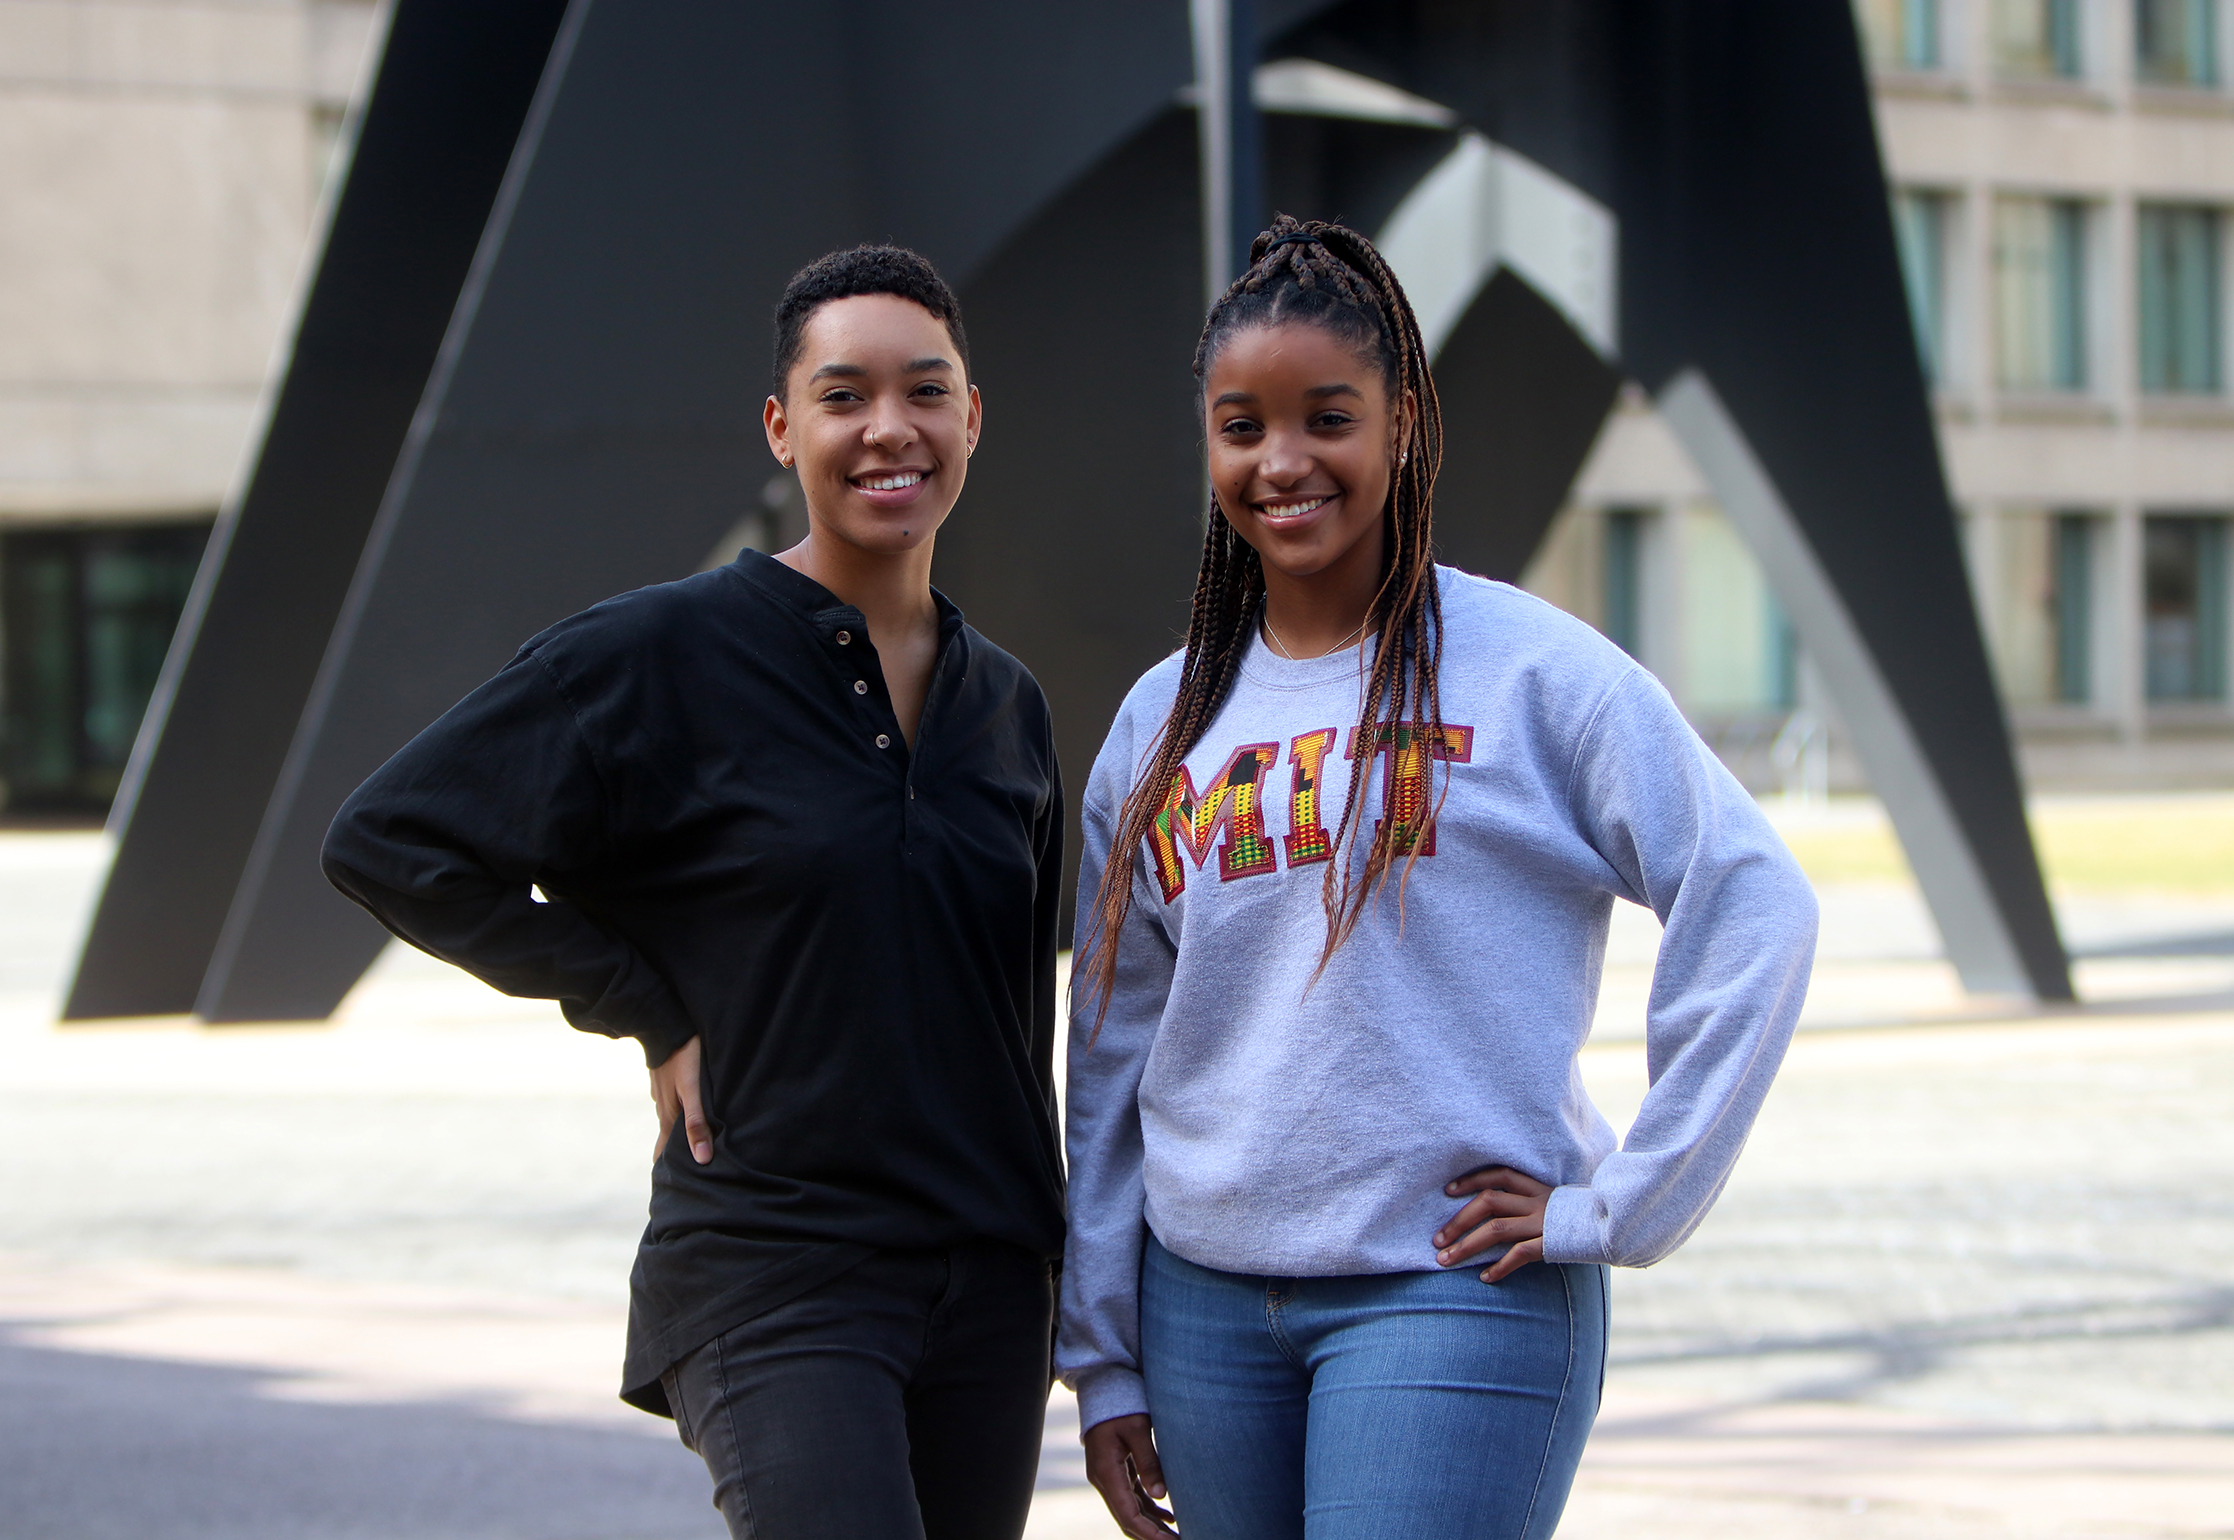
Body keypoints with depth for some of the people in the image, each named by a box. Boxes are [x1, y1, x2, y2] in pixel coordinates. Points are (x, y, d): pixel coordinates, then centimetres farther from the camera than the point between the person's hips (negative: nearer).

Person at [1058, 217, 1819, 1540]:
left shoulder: (1530, 670, -5)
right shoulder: (1161, 725, 10)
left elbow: (1754, 910, -9)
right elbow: (1116, 1056, 13)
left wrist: (1616, 1204, -11)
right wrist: (1103, 1361, 11)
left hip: (1456, 1294, -5)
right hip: (1204, 1302, 5)